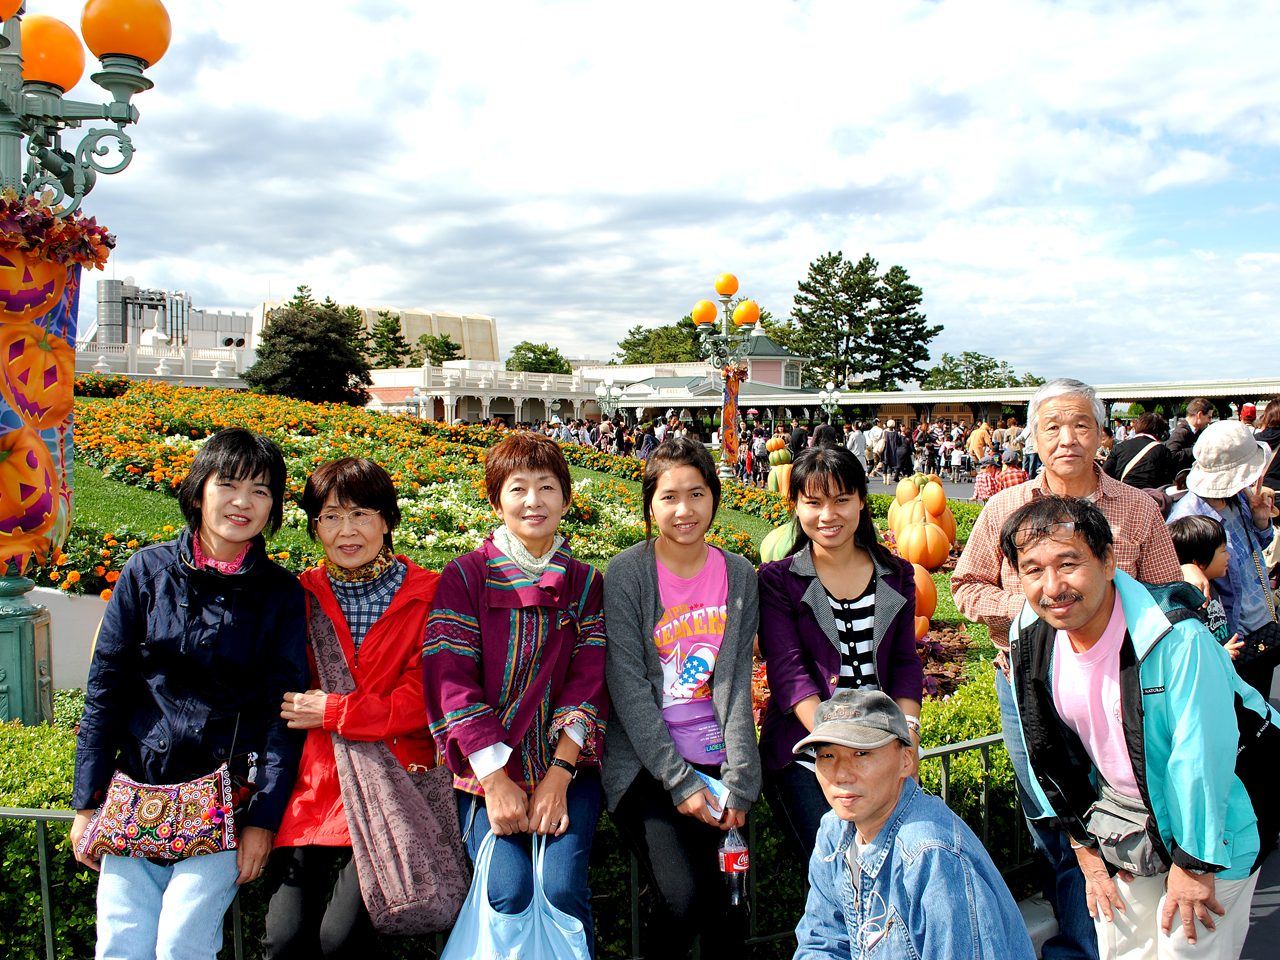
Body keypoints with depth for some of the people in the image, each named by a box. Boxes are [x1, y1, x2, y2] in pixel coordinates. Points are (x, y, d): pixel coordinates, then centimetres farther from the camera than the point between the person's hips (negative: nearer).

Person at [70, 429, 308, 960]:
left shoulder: (282, 596, -1)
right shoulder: (147, 572, 2)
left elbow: (285, 713, -2)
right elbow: (105, 689, 5)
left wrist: (263, 819, -8)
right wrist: (87, 802, 3)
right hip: (137, 786, 2)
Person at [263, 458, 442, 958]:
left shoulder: (426, 594, 0)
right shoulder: (302, 596, 8)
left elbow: (420, 702, -5)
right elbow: (287, 696, 12)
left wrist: (333, 712, -9)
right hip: (314, 779, 3)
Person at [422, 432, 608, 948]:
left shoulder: (585, 583, 8)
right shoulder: (463, 578, 1)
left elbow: (588, 684, 0)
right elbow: (452, 683, -7)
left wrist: (559, 776, -13)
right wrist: (495, 780, -15)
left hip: (567, 765, 1)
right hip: (485, 765, -1)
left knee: (563, 888, -20)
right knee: (510, 891, -22)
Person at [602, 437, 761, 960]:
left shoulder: (738, 575, 4)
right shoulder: (626, 574, -7)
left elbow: (737, 683, 1)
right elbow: (629, 687, -10)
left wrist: (737, 783, -7)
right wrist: (680, 782, -14)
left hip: (716, 758, 3)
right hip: (646, 761, -3)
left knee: (730, 897, -10)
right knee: (684, 896, -17)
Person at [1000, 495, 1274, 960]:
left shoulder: (1178, 640, -31)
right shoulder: (1030, 639, -11)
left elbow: (1202, 761, -25)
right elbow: (1049, 752, 1)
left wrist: (1193, 864, -16)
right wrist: (1085, 848, 4)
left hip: (1208, 836, -5)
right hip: (1122, 830, 5)